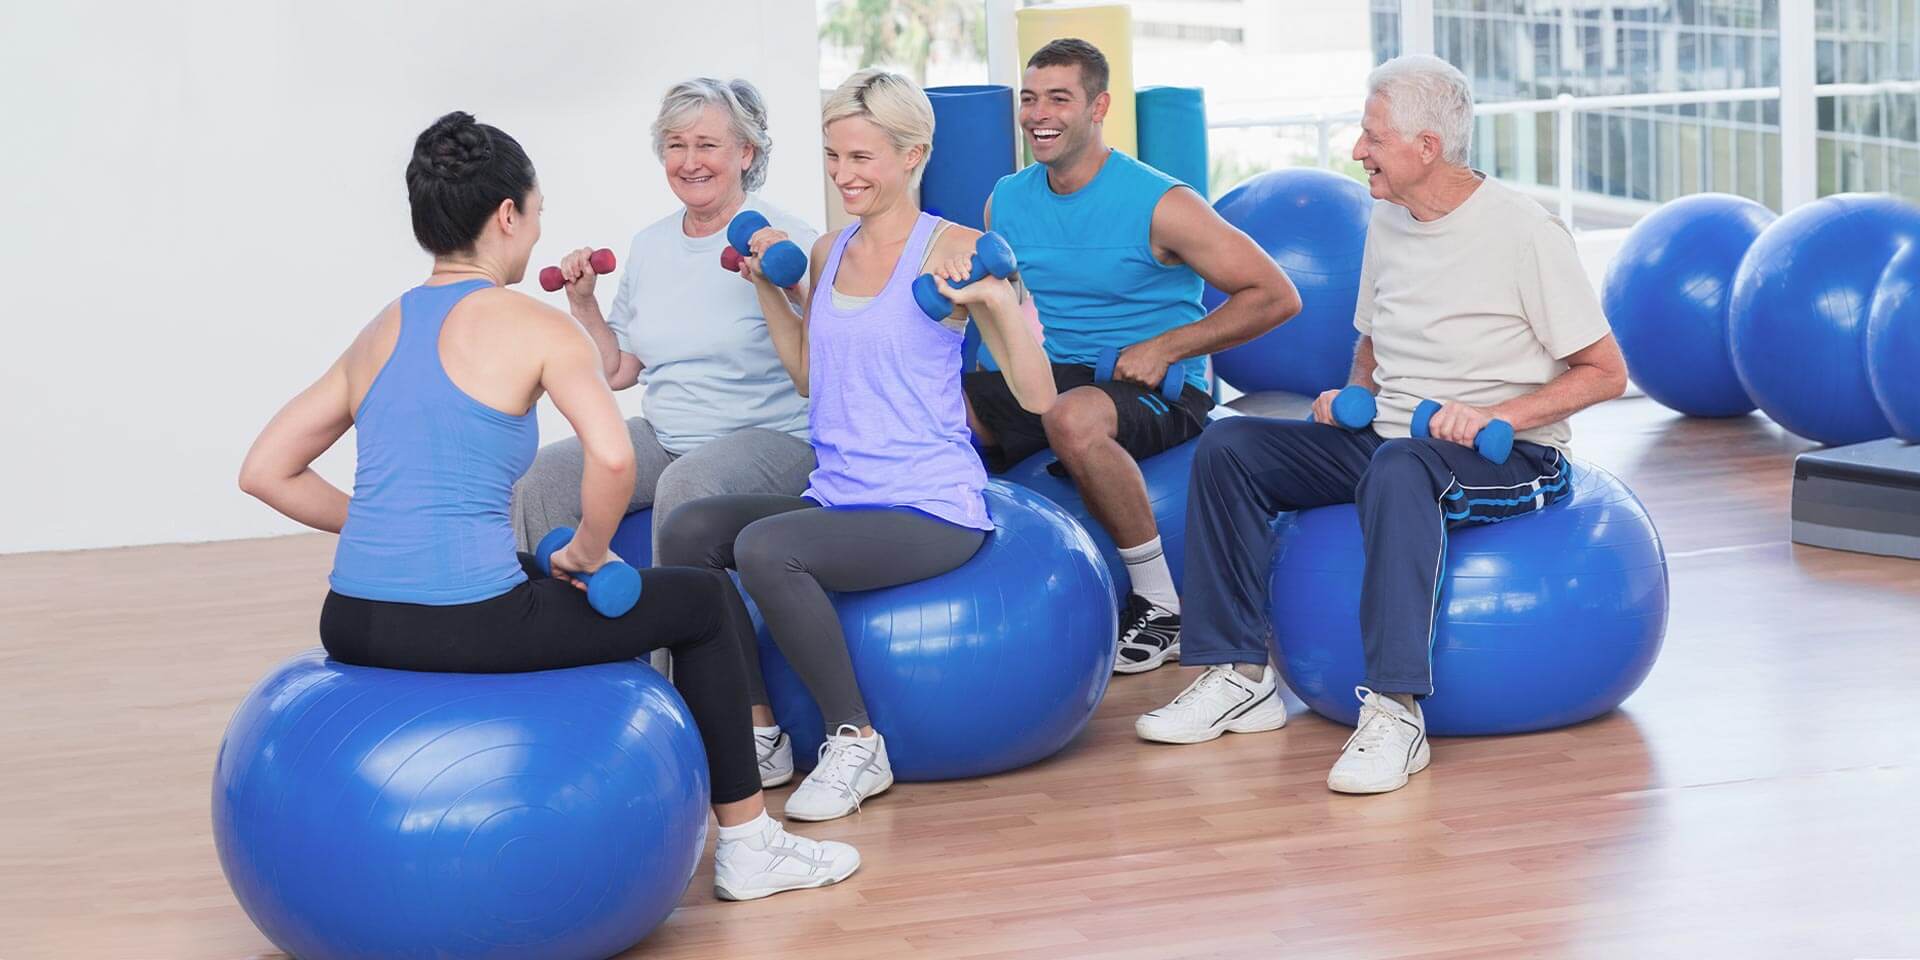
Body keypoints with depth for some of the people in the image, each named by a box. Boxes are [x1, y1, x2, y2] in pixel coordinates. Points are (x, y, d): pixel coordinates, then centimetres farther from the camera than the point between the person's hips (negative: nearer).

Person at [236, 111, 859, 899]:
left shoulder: (380, 332, 14)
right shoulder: (534, 328, -5)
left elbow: (264, 471, 13)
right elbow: (612, 457, -22)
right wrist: (589, 554, -4)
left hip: (353, 625, 7)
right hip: (463, 624, -7)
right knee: (706, 602, 17)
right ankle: (747, 847, 25)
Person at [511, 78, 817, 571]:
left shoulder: (786, 242, -6)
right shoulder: (649, 245, 12)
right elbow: (617, 372, 19)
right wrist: (583, 303, 7)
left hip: (771, 437, -6)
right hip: (663, 436, 6)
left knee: (686, 485, -36)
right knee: (538, 478, -13)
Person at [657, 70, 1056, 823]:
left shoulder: (951, 250, -8)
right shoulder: (829, 253, 12)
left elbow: (1036, 397, -11)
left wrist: (999, 299, -24)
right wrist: (767, 286, 18)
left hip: (932, 508, -7)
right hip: (838, 499, 7)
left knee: (765, 547, -30)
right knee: (687, 531, -16)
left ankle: (856, 744, -13)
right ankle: (757, 733, -3)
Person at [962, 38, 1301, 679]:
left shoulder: (1159, 204, -10)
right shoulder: (1006, 202, 7)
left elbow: (1275, 296, -10)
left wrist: (1164, 348, -14)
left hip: (1156, 392, -5)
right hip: (1046, 380, 5)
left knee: (1074, 417, -40)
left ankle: (1162, 607, -23)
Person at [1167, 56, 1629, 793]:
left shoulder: (1523, 232, -13)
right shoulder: (1387, 222, 9)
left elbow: (1605, 372, -13)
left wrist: (1495, 416, -24)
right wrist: (1350, 396, 4)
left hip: (1509, 458, -8)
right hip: (1388, 439, 8)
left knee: (1399, 465, -40)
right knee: (1228, 448, -6)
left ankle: (1395, 711, -44)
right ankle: (1236, 678, -8)